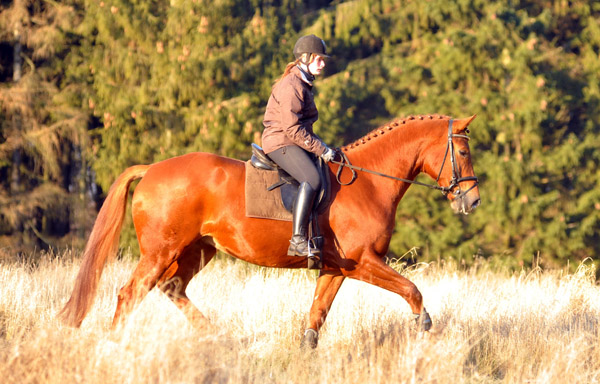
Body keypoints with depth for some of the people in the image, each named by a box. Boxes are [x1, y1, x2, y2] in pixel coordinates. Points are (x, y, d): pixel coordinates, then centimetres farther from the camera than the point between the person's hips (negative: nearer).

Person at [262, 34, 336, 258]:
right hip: (280, 142, -11)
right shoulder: (291, 86, -14)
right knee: (312, 179, -32)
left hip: (294, 143, 11)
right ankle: (298, 241, -37)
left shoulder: (304, 84, 18)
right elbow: (292, 129, -20)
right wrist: (321, 149, -17)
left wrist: (319, 145, 11)